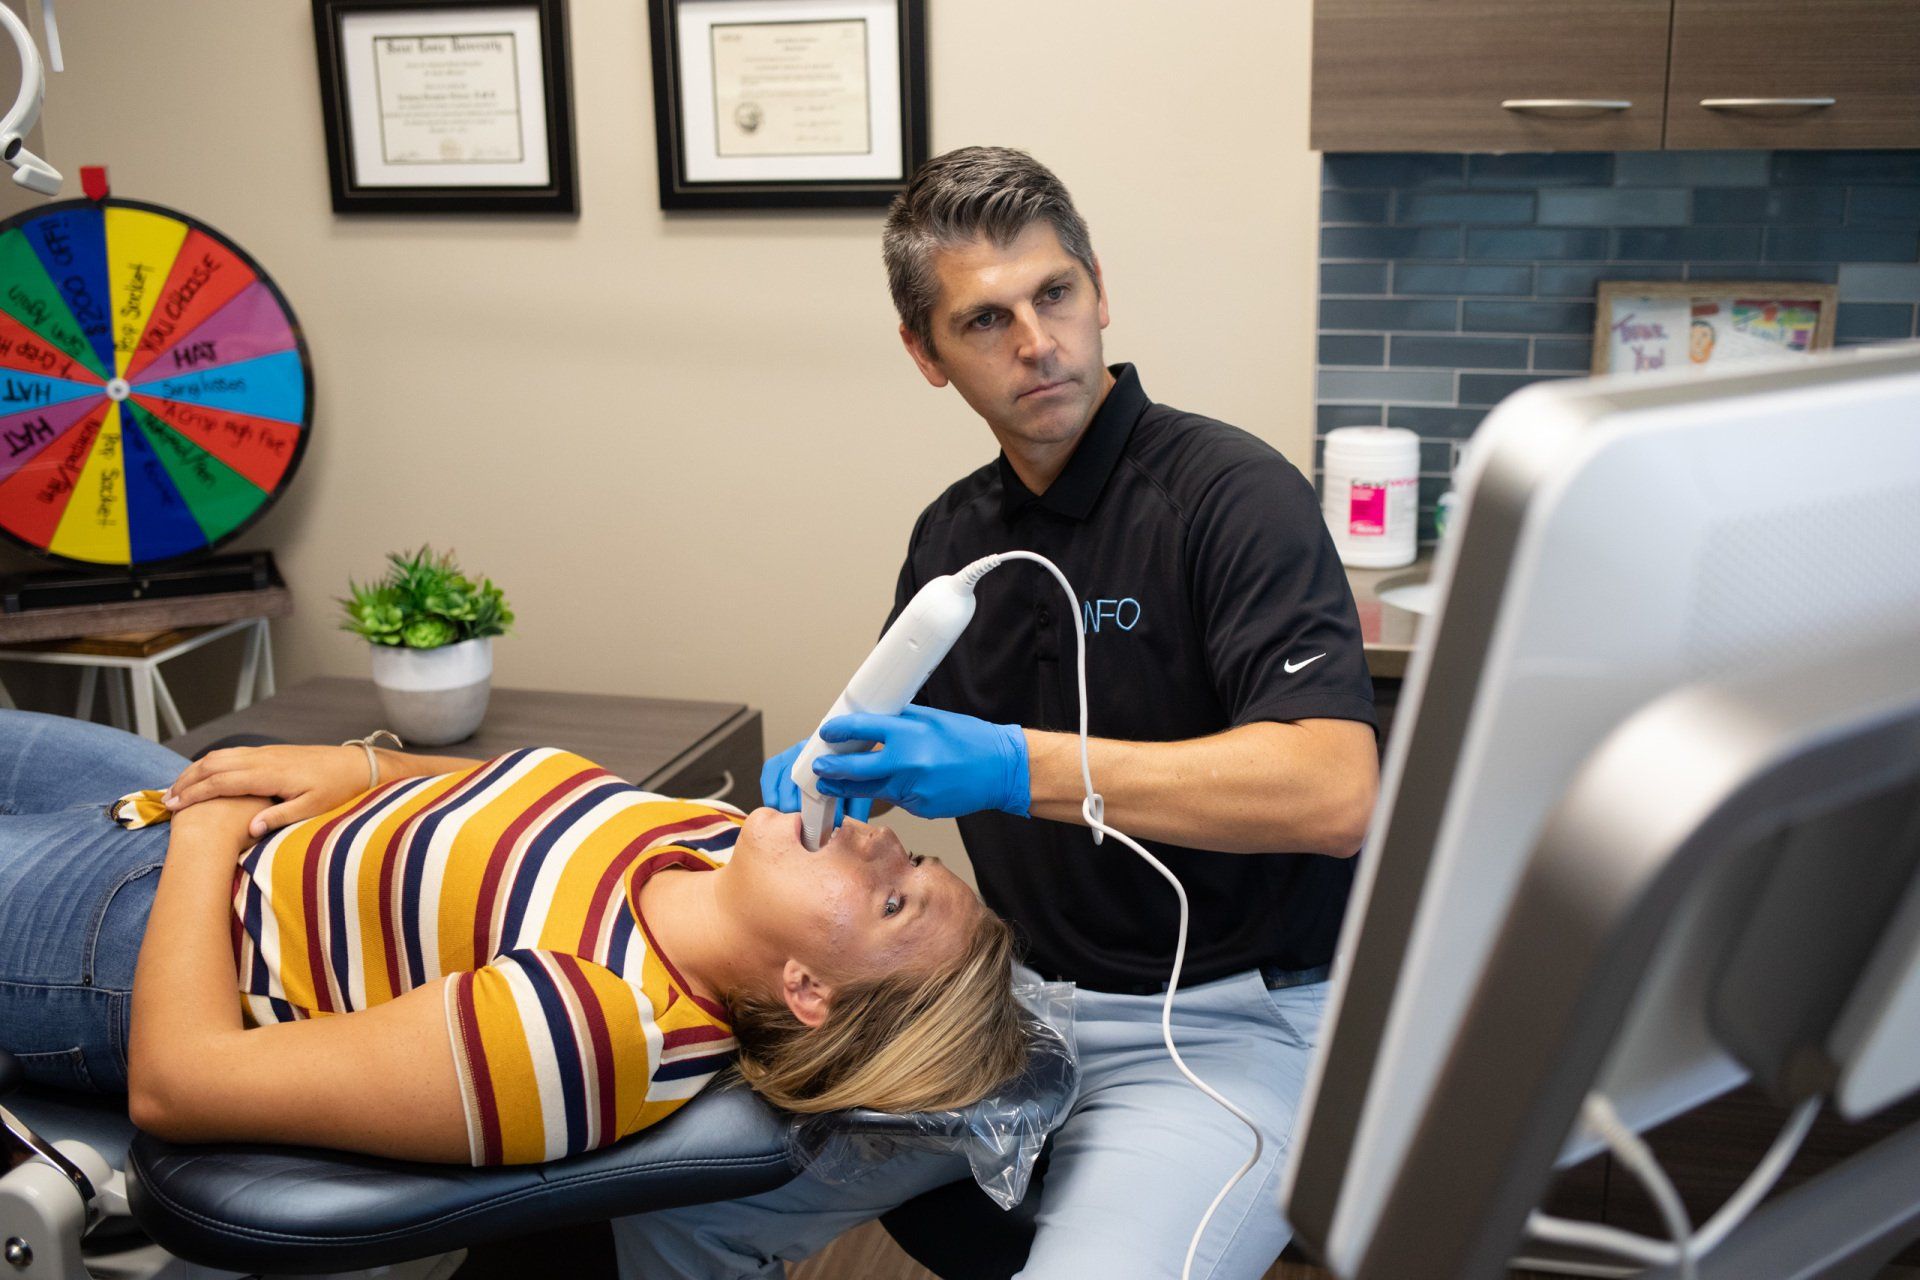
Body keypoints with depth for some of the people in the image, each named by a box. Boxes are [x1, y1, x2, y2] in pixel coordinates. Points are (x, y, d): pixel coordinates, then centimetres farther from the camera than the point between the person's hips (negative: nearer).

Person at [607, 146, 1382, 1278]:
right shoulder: (955, 533, 8)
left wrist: (1017, 767, -31)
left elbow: (1335, 791, -26)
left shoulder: (1230, 492, -14)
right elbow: (897, 755, 20)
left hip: (1222, 1020, -6)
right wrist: (823, 780, -5)